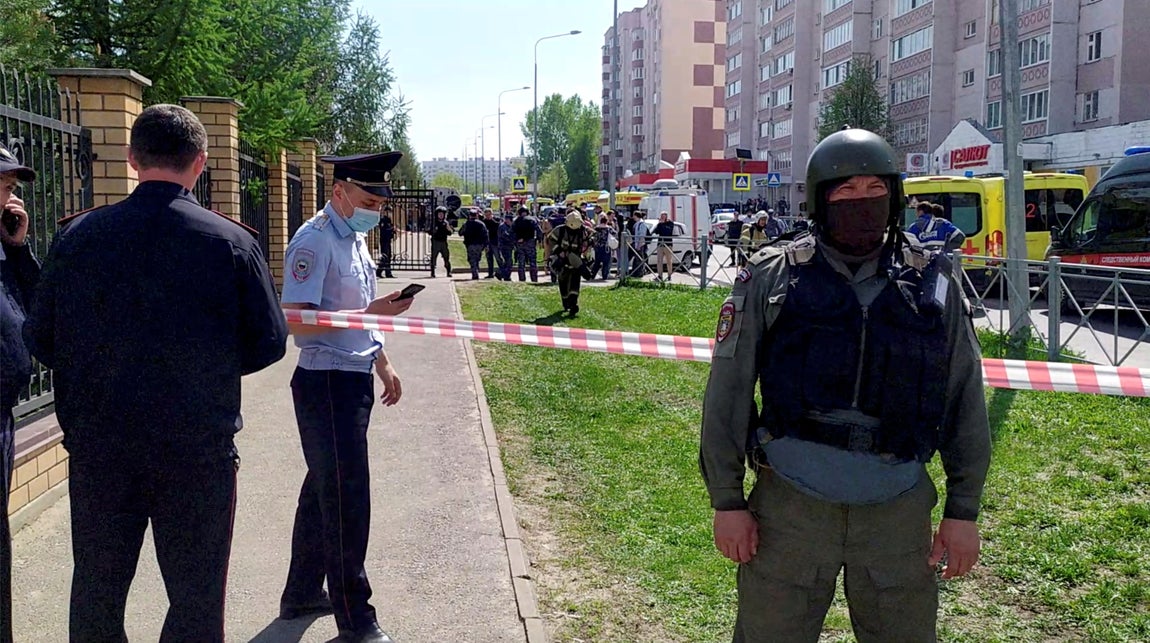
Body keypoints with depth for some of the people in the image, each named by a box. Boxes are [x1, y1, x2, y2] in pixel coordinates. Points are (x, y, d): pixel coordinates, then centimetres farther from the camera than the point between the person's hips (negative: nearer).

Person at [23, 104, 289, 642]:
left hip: (97, 450, 2)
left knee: (95, 596, 18)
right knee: (196, 598, 11)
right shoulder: (231, 241, -10)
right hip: (199, 451, -2)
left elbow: (41, 340, 1)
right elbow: (269, 342, -4)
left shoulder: (77, 235, -5)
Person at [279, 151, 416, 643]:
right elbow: (297, 321, -23)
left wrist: (383, 364, 21)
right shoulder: (315, 241, -16)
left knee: (324, 489, 19)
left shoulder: (355, 238, 13)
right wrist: (372, 312, -27)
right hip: (326, 383, -10)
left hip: (354, 380, 10)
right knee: (345, 498, -3)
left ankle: (303, 594, 35)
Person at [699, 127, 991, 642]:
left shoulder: (930, 286, 4)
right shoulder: (770, 279, -2)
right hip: (790, 506, -1)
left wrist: (963, 509, 5)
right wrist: (726, 501, -3)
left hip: (899, 513, 2)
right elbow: (727, 393, -1)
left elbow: (965, 399, 8)